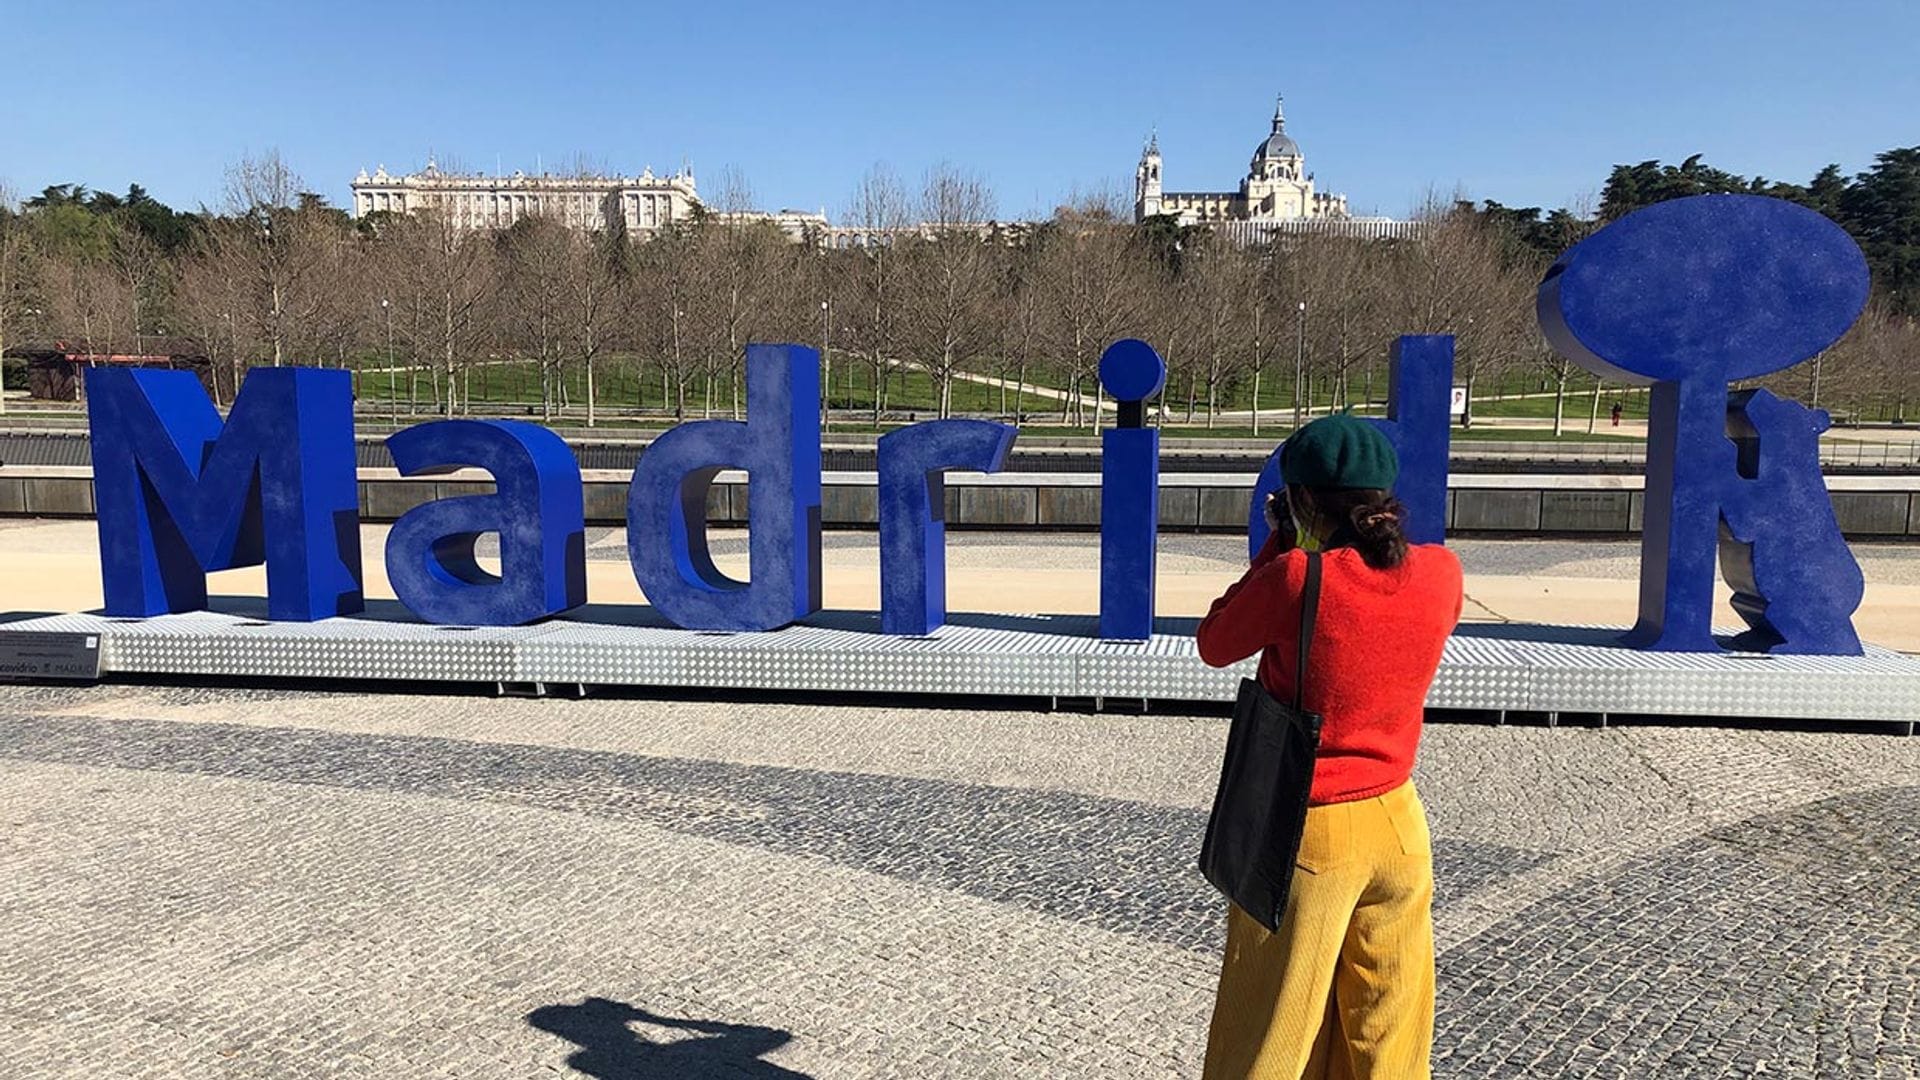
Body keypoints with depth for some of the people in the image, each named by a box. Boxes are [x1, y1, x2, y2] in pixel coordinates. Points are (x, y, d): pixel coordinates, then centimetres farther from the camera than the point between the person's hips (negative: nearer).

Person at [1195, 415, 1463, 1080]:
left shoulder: (1295, 578, -21)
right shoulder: (1441, 572, -7)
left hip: (1305, 832, -4)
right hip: (1398, 824, 5)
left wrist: (1281, 547, -1)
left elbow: (1214, 645, -5)